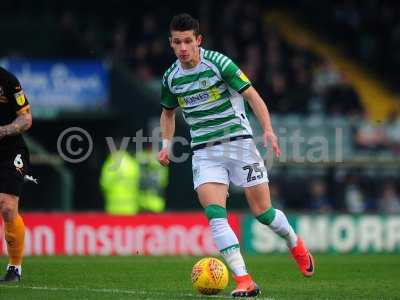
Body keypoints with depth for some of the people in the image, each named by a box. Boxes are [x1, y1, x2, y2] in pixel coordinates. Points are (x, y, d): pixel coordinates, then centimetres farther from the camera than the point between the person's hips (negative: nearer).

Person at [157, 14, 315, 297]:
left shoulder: (218, 63, -9)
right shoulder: (171, 78, 5)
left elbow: (252, 96, -8)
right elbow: (168, 112, 25)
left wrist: (268, 130, -20)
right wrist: (166, 144, 10)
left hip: (239, 141, -3)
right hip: (204, 152, 3)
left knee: (262, 211, 0)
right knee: (215, 213, -18)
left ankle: (295, 244, 34)